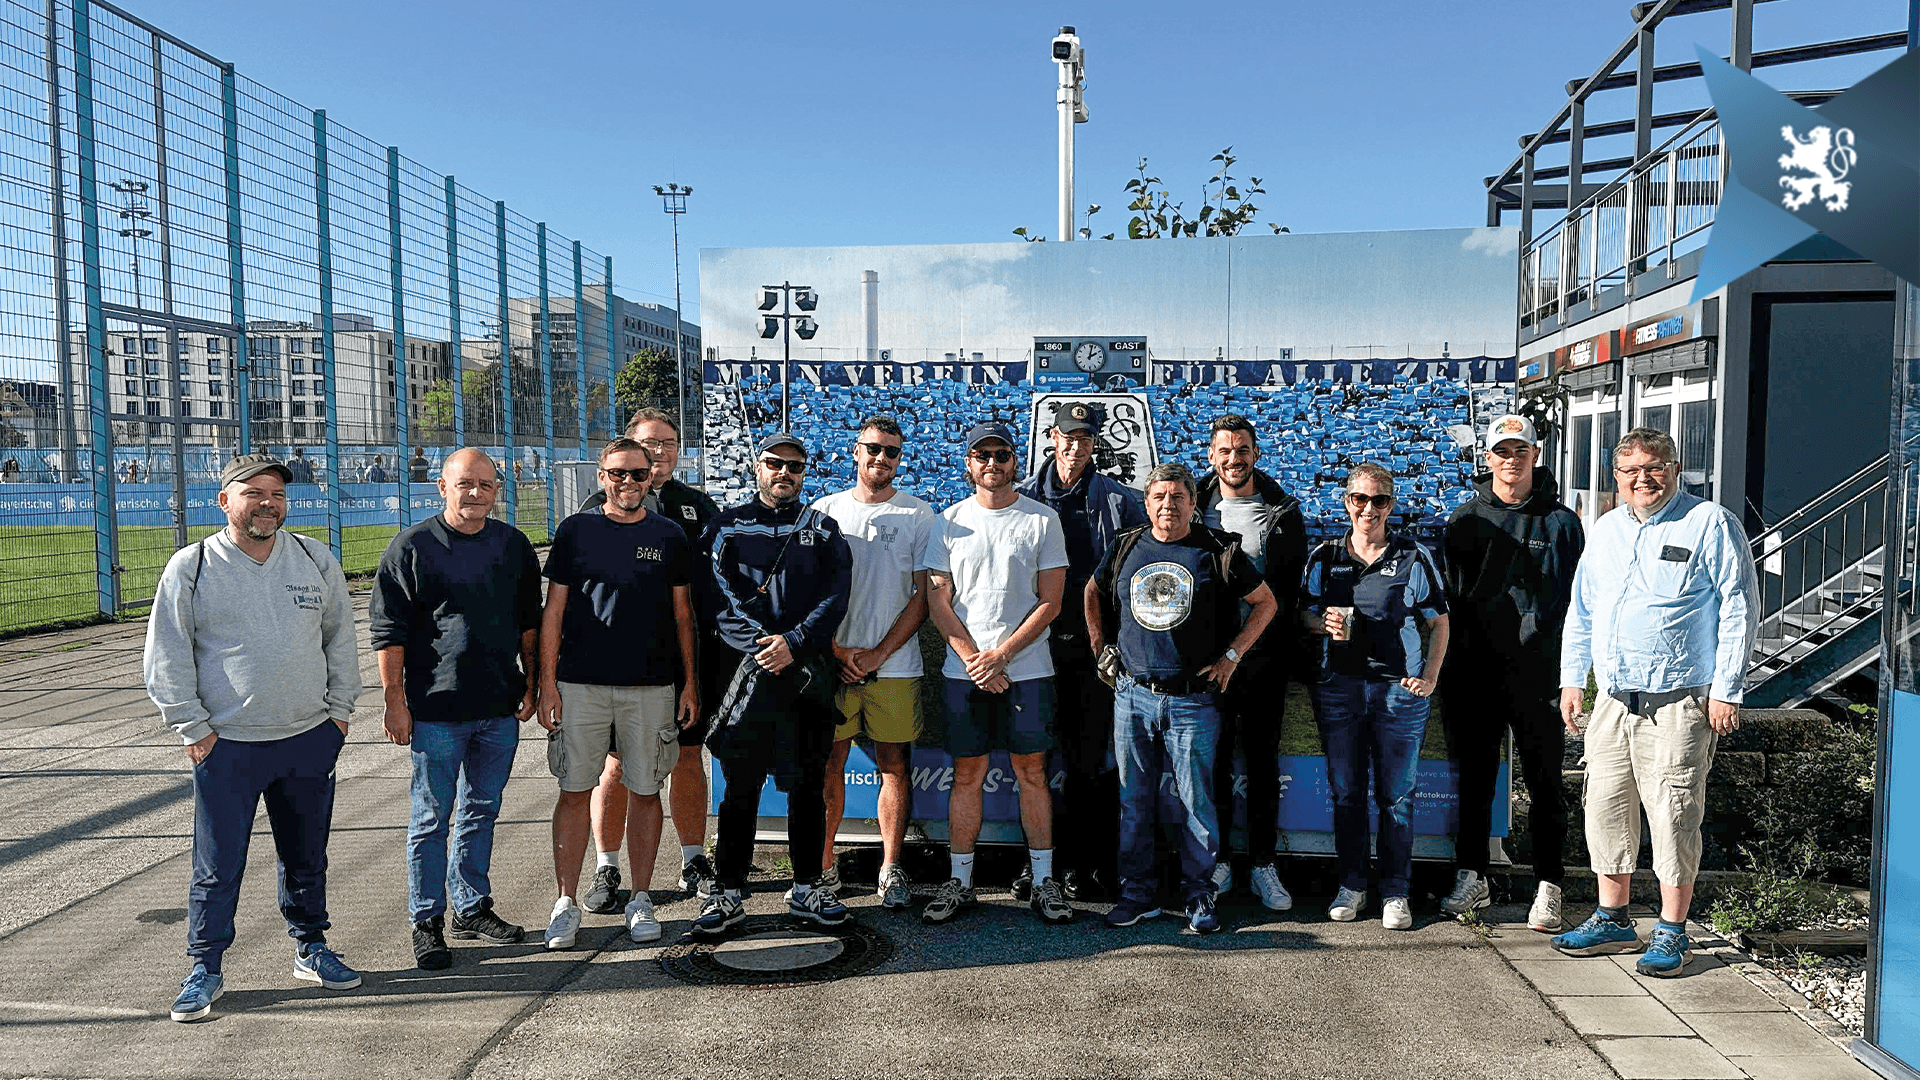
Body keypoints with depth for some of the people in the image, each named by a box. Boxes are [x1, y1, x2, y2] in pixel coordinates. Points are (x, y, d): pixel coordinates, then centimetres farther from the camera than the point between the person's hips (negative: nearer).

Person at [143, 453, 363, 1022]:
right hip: (225, 745, -2)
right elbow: (166, 658, 0)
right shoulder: (190, 567, -3)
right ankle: (205, 969, 18)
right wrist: (193, 727, -4)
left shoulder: (316, 560, 5)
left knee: (307, 856, 14)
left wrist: (339, 710, 7)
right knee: (217, 865, 2)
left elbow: (341, 639, 12)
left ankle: (311, 949, 29)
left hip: (309, 739, 3)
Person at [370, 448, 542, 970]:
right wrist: (395, 701, -9)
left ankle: (472, 908, 28)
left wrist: (531, 684, 12)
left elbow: (529, 622, 16)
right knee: (431, 818, 4)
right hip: (437, 711, -4)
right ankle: (427, 922, 15)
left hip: (501, 710, 4)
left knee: (481, 813, 15)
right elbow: (388, 630, -5)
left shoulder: (514, 545, 8)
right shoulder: (411, 547, -5)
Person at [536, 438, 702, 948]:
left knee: (645, 791, 7)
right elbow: (553, 612, 3)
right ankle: (565, 902, 14)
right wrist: (547, 684, -3)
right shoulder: (575, 531, 3)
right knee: (575, 791, 3)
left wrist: (690, 683, 5)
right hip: (580, 684, -1)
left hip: (651, 686, 1)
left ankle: (641, 900, 19)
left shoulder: (669, 537, 6)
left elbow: (683, 616, 9)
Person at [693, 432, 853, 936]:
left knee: (809, 785, 8)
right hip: (746, 671, -1)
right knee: (741, 786, 2)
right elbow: (717, 594, -2)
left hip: (809, 676, 2)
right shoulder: (727, 526, 9)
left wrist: (794, 641, -14)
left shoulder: (823, 530, 12)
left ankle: (807, 886, 20)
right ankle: (728, 891, 12)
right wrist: (760, 644, -14)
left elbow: (836, 597, 0)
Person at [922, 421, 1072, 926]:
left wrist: (1000, 655, -11)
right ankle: (959, 882, 15)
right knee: (967, 774, 6)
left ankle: (1043, 881, 15)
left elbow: (1050, 603, -2)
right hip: (963, 671, 1)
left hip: (1027, 669, -1)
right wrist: (975, 659, -8)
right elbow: (938, 601, 3)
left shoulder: (1042, 520, 2)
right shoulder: (950, 521, 6)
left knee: (1032, 772, 5)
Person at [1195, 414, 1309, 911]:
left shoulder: (1283, 512, 3)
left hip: (1264, 658, 0)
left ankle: (1263, 865, 16)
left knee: (1263, 760, 6)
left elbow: (1296, 585, 6)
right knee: (1213, 758, 6)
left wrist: (1289, 650, -1)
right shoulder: (1198, 509, 5)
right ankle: (1217, 860, 17)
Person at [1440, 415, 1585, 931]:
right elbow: (1446, 596, 10)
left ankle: (1548, 886, 14)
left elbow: (1577, 601, 4)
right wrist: (1448, 668, 4)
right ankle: (1471, 877, 20)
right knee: (1474, 778, 9)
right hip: (1475, 672, 2)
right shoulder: (1465, 519, 8)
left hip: (1539, 674, -2)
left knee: (1545, 783, 4)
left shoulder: (1561, 523, 3)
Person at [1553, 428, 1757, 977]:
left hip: (1677, 704, -6)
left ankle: (1672, 933, 11)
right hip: (1612, 701, 6)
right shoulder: (1605, 530, 14)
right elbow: (1581, 610, 21)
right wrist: (1571, 679, 16)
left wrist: (1726, 691, -10)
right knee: (1606, 807, 9)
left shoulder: (1710, 523, -3)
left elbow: (1739, 608, -6)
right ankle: (1612, 919, 22)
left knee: (1673, 815, -3)